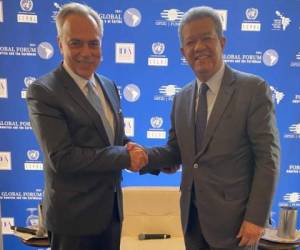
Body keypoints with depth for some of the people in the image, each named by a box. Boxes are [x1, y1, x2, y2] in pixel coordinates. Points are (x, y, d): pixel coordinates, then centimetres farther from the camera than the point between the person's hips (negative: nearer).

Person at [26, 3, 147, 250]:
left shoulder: (109, 86, 5)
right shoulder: (43, 91, -17)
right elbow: (61, 157, -24)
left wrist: (154, 159, -6)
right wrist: (125, 157, -21)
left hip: (111, 208, 6)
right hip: (74, 214, -6)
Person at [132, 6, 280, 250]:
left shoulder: (253, 89, -10)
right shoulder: (181, 98, 6)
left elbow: (267, 158, -12)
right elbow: (176, 151, 8)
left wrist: (256, 218, -15)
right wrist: (144, 156, -11)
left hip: (233, 217, -5)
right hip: (191, 216, 5)